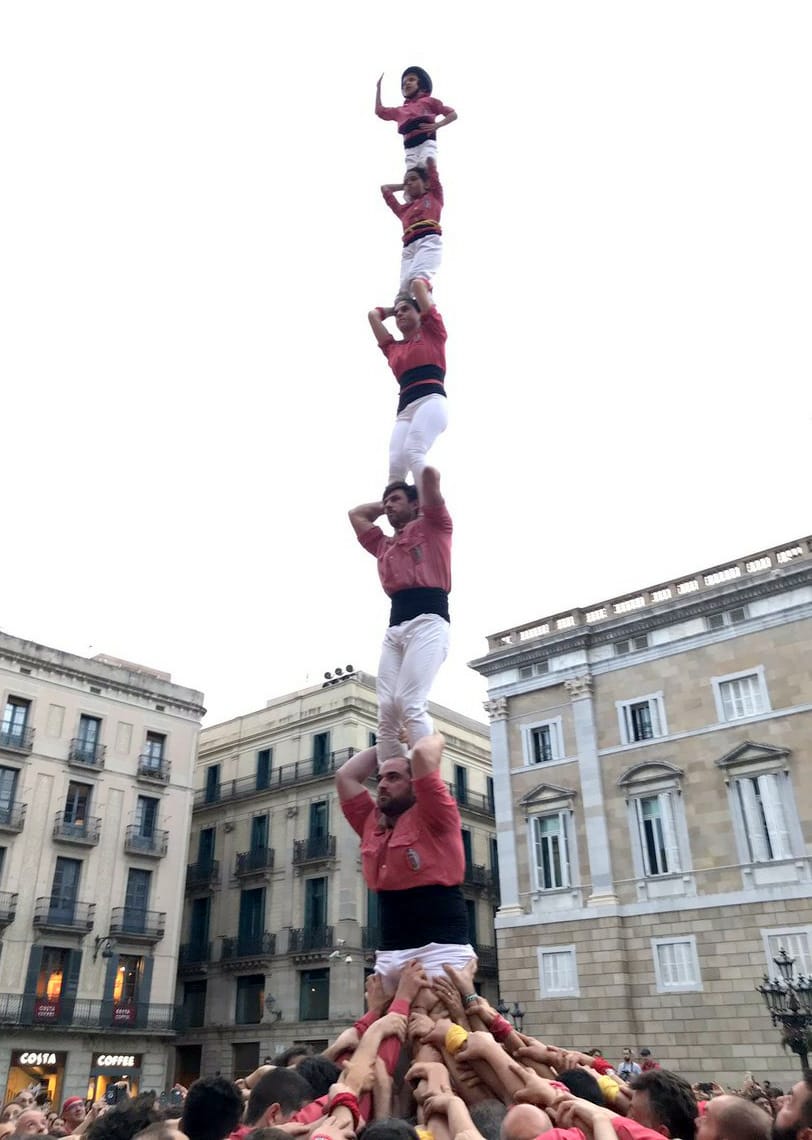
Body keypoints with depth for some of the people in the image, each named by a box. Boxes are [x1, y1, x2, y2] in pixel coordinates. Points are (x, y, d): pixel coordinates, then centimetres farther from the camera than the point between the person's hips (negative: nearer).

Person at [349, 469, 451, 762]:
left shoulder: (432, 527, 16)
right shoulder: (384, 545, 32)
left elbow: (431, 475, 6)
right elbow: (356, 513, 47)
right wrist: (386, 503, 42)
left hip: (427, 621, -6)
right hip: (394, 628, 6)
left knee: (409, 704, -23)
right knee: (386, 713, -10)